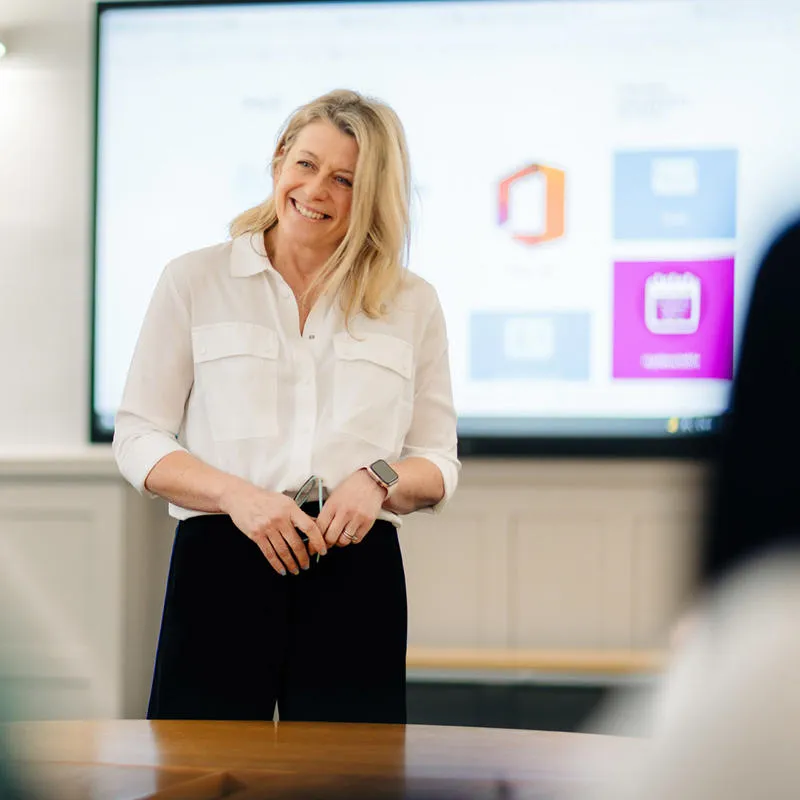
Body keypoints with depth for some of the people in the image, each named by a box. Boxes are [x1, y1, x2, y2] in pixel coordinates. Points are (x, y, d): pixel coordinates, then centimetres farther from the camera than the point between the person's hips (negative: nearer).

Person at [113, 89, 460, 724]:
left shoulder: (412, 303, 11)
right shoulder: (194, 281, 8)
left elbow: (439, 463, 14)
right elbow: (137, 439, 5)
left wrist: (380, 480, -9)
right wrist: (237, 495, -12)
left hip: (357, 574, 1)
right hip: (219, 566, -1)